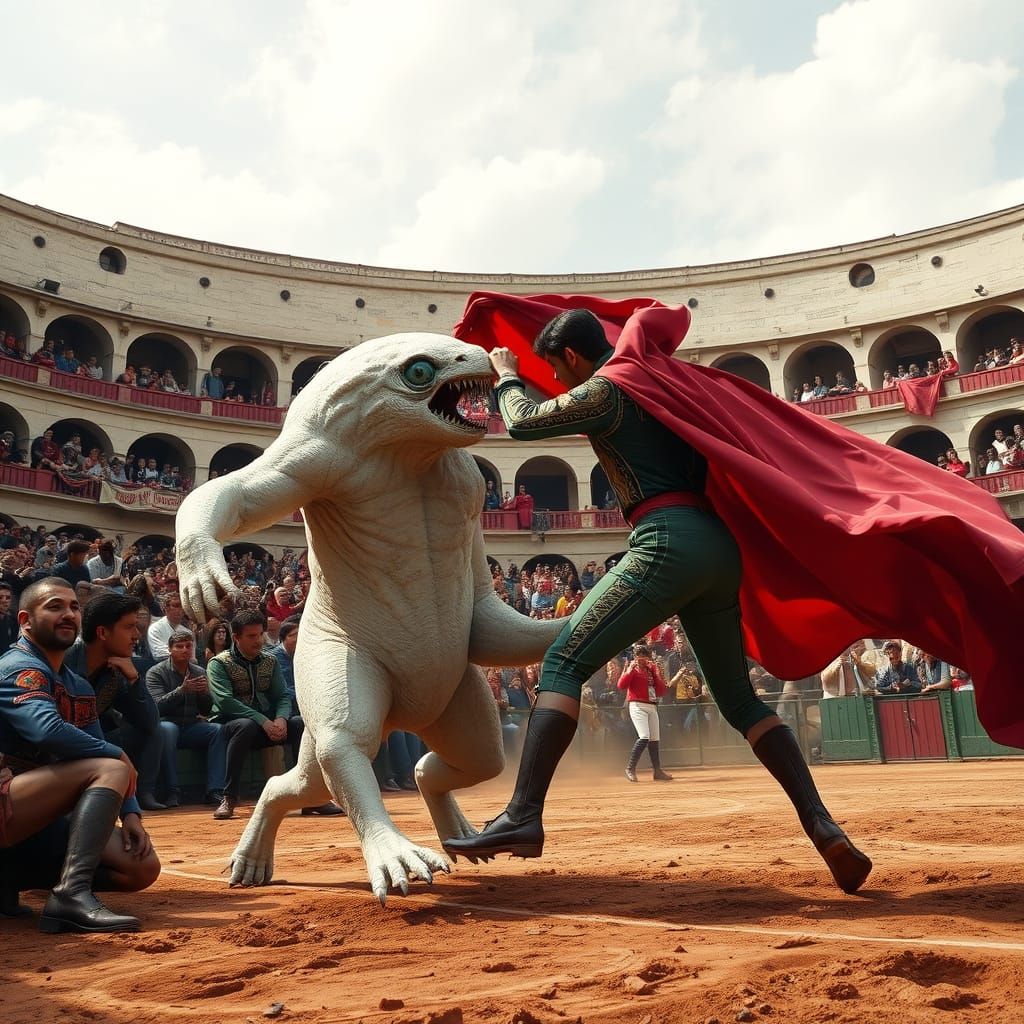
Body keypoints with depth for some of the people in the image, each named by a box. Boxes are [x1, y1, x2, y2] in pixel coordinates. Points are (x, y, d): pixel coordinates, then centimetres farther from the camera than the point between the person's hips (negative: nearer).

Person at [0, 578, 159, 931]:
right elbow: (47, 731, -29)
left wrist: (129, 813, -1)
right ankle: (72, 895, -35)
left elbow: (98, 754, 14)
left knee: (143, 867, -2)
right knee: (109, 769, -25)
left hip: (43, 822, 8)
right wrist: (121, 757, -16)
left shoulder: (79, 687, 16)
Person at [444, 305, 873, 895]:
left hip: (668, 542, -8)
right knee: (739, 697, 14)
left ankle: (524, 817, -18)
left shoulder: (604, 390, 1)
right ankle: (821, 824, 5)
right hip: (720, 545, 8)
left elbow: (522, 424, 8)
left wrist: (507, 377, 27)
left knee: (564, 664, -9)